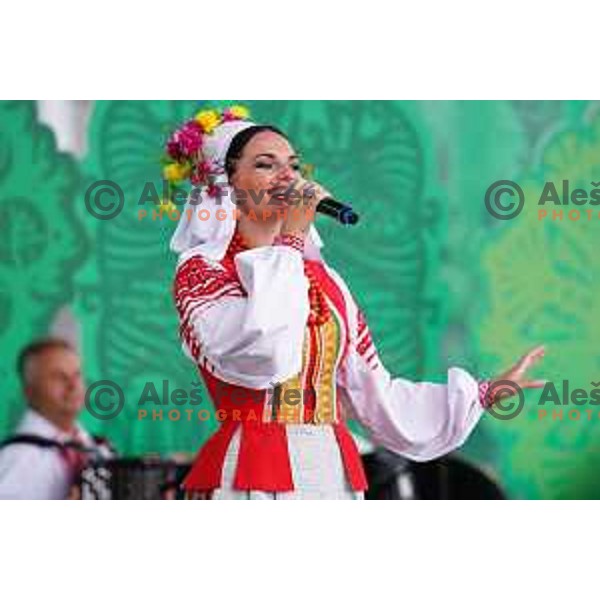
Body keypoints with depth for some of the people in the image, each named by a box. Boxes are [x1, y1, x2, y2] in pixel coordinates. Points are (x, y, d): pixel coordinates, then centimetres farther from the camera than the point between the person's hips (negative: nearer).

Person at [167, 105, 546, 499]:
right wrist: (291, 240, -10)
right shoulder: (201, 269, 0)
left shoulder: (326, 280, 16)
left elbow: (377, 395, 18)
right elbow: (256, 355, -21)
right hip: (252, 477, -5)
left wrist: (486, 392, 18)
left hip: (335, 475, 5)